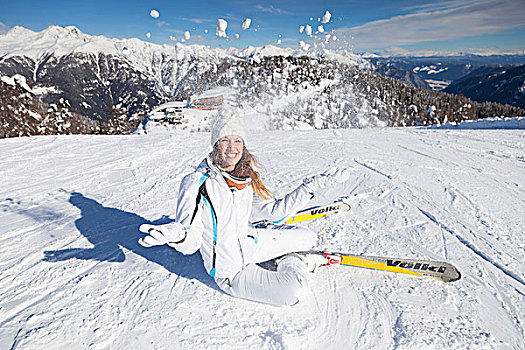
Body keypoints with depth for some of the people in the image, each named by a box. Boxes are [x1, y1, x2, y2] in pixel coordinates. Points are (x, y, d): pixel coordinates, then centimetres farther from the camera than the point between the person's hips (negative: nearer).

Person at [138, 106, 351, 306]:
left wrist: (313, 185, 0)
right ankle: (295, 264, 9)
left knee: (307, 237, 12)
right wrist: (176, 235, -48)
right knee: (295, 292, -18)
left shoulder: (246, 178, -7)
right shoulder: (197, 182, -23)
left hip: (250, 244, 6)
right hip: (230, 271, -5)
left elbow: (273, 211, 2)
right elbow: (190, 243, -22)